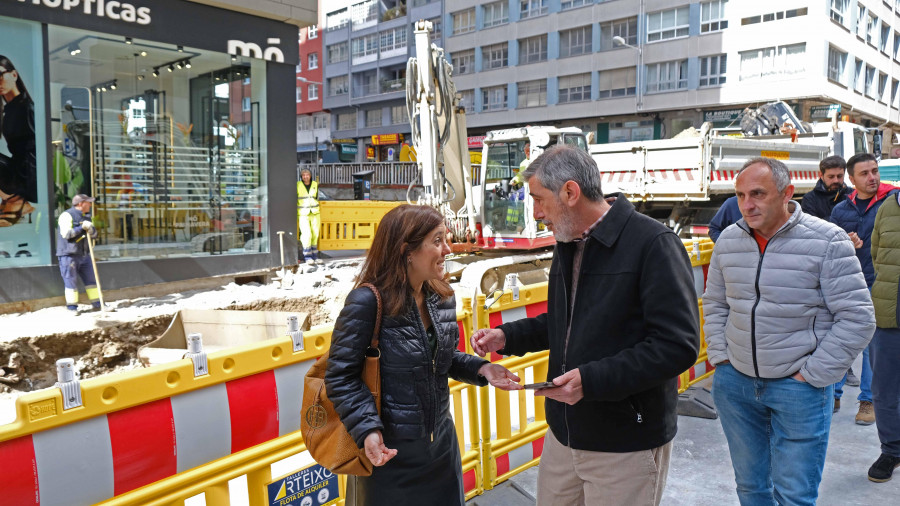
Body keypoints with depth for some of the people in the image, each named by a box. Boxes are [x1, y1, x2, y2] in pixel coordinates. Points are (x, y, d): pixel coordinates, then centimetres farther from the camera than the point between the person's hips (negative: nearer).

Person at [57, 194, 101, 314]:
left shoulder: (86, 216, 16)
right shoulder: (67, 215, -9)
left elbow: (94, 234, 13)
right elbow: (66, 233, -20)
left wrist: (91, 229, -8)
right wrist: (82, 228, -20)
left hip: (84, 255, 8)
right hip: (68, 255, -7)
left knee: (91, 279, 7)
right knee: (71, 281, -2)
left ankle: (97, 304, 13)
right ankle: (72, 307, 7)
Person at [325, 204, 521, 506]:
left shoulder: (442, 299, 0)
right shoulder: (367, 302, -21)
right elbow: (341, 377, -18)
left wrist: (480, 368, -3)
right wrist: (367, 430, -28)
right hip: (390, 453, -6)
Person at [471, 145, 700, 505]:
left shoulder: (652, 244, -17)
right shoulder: (568, 245, 9)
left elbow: (678, 346, -22)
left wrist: (591, 380, -27)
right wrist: (507, 337, 6)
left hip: (625, 448, -7)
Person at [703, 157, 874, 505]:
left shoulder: (827, 241, -10)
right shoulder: (728, 241, 4)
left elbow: (857, 317, -10)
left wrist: (812, 376, -11)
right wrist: (720, 358, 5)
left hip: (799, 386, -4)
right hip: (734, 382, 4)